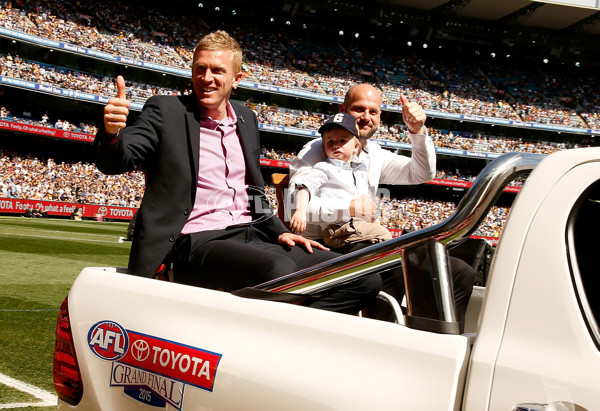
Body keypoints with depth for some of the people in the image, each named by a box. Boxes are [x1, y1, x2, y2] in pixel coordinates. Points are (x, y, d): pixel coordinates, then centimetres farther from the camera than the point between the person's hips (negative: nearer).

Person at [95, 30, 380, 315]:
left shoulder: (246, 119, 18)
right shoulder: (166, 111, 1)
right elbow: (116, 161, -9)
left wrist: (279, 233, 10)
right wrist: (112, 131, -32)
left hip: (250, 237, 7)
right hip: (196, 241, -6)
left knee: (365, 279, -6)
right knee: (279, 270, -38)